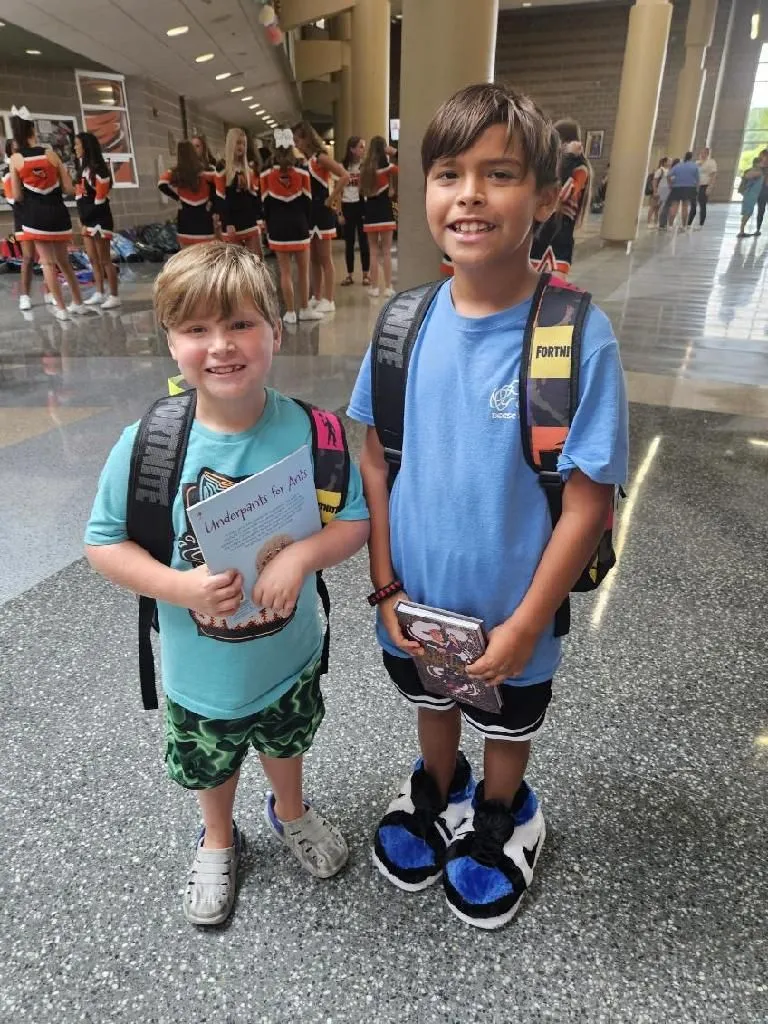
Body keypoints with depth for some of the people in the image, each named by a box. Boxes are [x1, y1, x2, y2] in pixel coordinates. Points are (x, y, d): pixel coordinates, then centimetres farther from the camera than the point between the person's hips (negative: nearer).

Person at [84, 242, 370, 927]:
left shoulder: (309, 432, -20)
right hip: (200, 671, 0)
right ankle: (218, 841, 61)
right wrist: (180, 587, -29)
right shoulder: (148, 446, -23)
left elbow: (355, 521, -14)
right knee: (211, 765, 27)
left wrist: (303, 555, -33)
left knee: (286, 744, 31)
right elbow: (103, 543, -14)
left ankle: (290, 812, 65)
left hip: (291, 656, 1)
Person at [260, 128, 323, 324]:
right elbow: (307, 201, 3)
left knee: (285, 272, 4)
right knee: (304, 270, 10)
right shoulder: (302, 172, -2)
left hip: (278, 227, 1)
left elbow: (266, 203, 5)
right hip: (299, 226, -1)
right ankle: (305, 309, 15)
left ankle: (290, 312, 5)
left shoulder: (266, 174, 0)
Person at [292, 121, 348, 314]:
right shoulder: (305, 161, 12)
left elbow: (345, 176, -22)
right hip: (308, 212, 8)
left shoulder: (320, 157, -10)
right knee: (312, 259, 11)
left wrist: (330, 200, -18)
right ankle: (316, 297, 19)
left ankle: (329, 300, 2)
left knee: (325, 258, -3)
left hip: (321, 213, -8)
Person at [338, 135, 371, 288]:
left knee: (363, 240, 2)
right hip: (347, 206, 2)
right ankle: (349, 275, 14)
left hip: (361, 205, -2)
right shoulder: (343, 166, 4)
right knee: (349, 242, 6)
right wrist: (340, 212, 2)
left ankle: (366, 274, 10)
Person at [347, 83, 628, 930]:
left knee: (508, 727, 25)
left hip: (510, 614, -3)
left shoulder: (578, 338, -21)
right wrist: (387, 587, -6)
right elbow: (375, 459, -4)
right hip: (416, 601, 3)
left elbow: (588, 499, -18)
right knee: (431, 707, 29)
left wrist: (525, 625, -15)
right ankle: (439, 795, 61)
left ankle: (503, 817, 58)